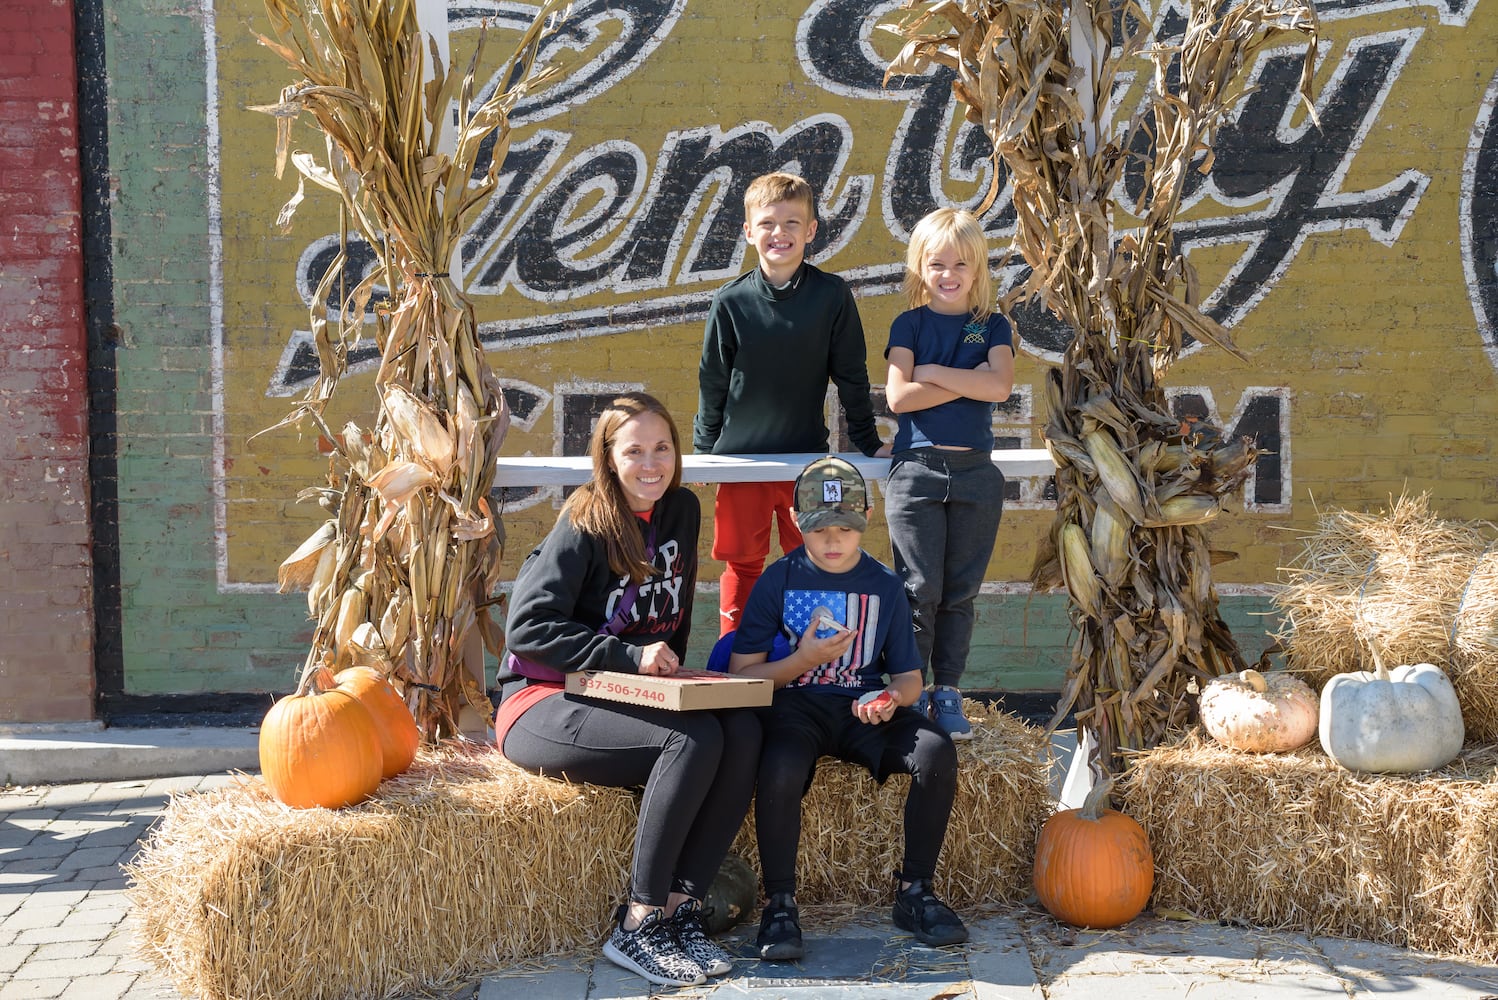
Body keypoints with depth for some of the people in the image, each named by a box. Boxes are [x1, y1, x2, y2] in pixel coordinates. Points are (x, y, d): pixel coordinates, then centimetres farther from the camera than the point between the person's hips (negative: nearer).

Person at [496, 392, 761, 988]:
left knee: (742, 733, -23)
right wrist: (630, 657, -23)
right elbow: (527, 629, -18)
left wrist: (670, 671, 7)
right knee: (694, 740, -31)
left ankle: (679, 908, -19)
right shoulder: (584, 527, -11)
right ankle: (638, 926, -22)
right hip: (545, 702, -6)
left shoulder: (682, 511, 7)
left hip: (634, 698, 6)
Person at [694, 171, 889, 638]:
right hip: (741, 456, 1)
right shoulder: (730, 302, -2)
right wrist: (703, 449, 8)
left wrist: (867, 441, 7)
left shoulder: (832, 295, -4)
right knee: (742, 564, 9)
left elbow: (851, 375, 3)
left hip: (808, 455, 0)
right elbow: (713, 381, 6)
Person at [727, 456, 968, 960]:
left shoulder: (884, 585, 8)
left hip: (864, 708, 3)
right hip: (795, 704, -2)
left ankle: (915, 890, -7)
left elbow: (909, 677, 11)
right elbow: (741, 673, -1)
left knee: (937, 752, -25)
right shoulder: (779, 580, 2)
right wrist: (802, 661, -16)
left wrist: (891, 699, -13)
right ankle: (779, 905, -18)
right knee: (781, 766, -37)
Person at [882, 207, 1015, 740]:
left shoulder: (993, 327, 10)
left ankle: (948, 695, 14)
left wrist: (933, 373, -9)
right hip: (916, 470, -2)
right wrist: (968, 381, -9)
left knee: (960, 592, 6)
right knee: (920, 590, -3)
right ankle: (911, 696, 6)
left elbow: (999, 386, -9)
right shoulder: (909, 325, 5)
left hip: (975, 473, 2)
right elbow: (899, 396, -9)